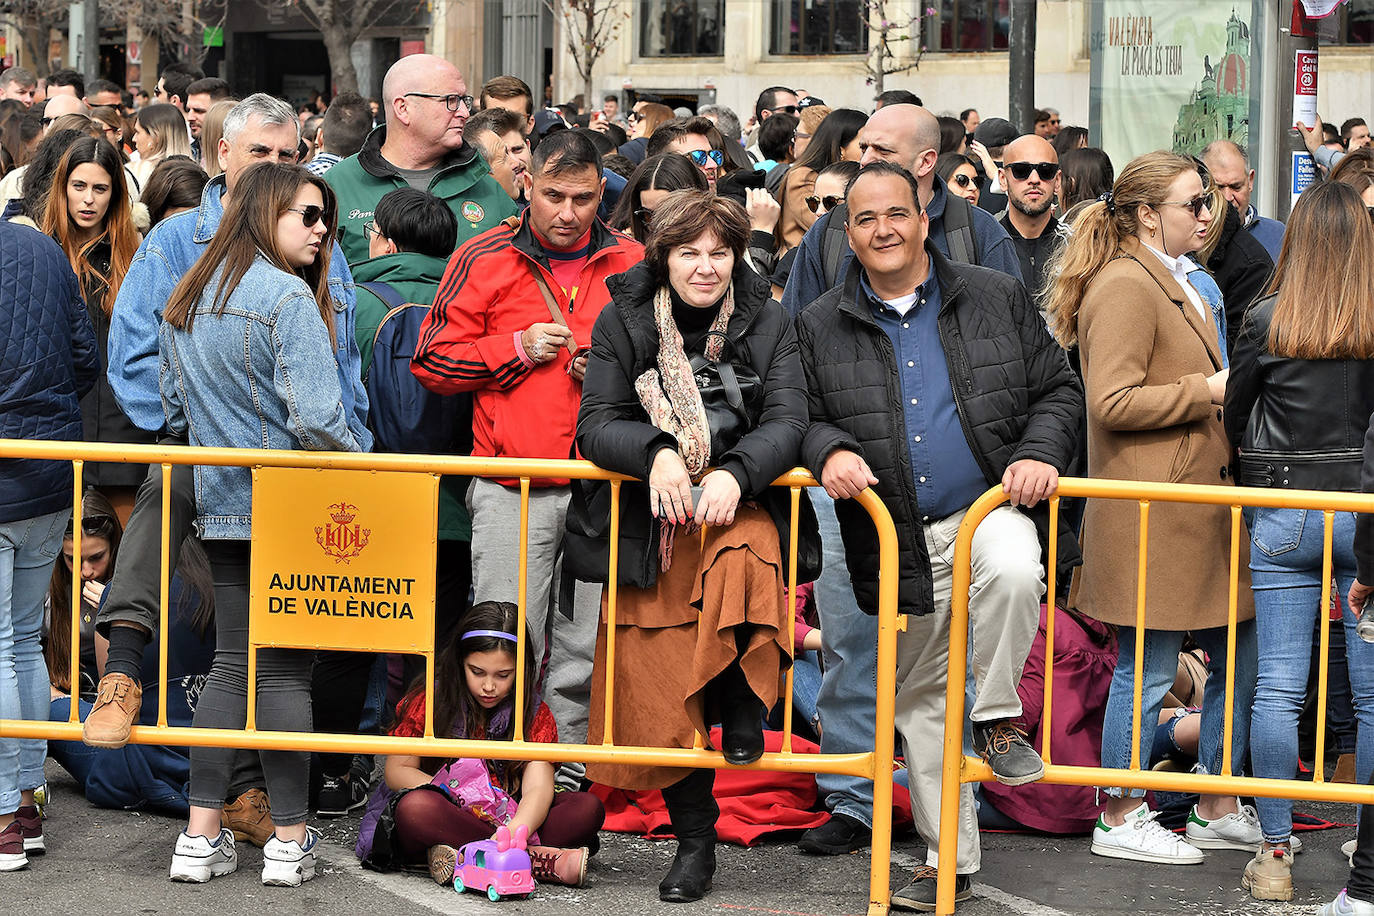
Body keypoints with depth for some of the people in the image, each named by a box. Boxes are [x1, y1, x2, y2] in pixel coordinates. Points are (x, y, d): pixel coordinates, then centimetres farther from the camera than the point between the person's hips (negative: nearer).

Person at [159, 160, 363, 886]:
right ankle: (289, 841, 7)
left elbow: (175, 409, 16)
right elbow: (315, 416, -20)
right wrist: (363, 465, -5)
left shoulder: (187, 300, 9)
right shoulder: (287, 296, -15)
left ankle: (201, 836, 10)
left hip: (220, 505, 7)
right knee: (286, 669, 1)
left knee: (231, 663, 12)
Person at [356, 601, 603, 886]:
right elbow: (397, 771, -5)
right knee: (415, 807, -36)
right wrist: (457, 796, -20)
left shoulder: (535, 713, -2)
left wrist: (515, 831, -37)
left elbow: (538, 787, -15)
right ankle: (540, 860, -35)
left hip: (511, 817, 2)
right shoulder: (430, 700, -4)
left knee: (589, 808, -20)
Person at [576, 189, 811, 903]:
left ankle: (741, 701, -11)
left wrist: (736, 474, -27)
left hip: (738, 504, -1)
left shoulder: (766, 323, 1)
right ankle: (694, 839, 13)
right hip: (650, 519, 1)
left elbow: (787, 420, -8)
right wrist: (655, 453, -26)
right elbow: (596, 423, -6)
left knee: (743, 567, -38)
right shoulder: (623, 322, 0)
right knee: (656, 686, -2)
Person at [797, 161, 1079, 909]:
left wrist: (1041, 454, -11)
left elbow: (1058, 390, 7)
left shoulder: (996, 299, 5)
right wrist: (830, 452, -14)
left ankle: (997, 717, -14)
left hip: (990, 510, -2)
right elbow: (799, 419, 8)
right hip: (899, 543, 2)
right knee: (921, 699, 8)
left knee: (1014, 573, -38)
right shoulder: (822, 327, 6)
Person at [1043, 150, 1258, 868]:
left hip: (1201, 500, 10)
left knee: (1239, 655, 11)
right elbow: (1113, 402, -22)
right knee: (1147, 671, -3)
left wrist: (1232, 388, 17)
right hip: (1148, 513, -10)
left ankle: (1218, 811, 23)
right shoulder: (1124, 286, -13)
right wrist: (1211, 389, -18)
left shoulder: (1180, 284, 21)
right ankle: (1121, 819, 10)